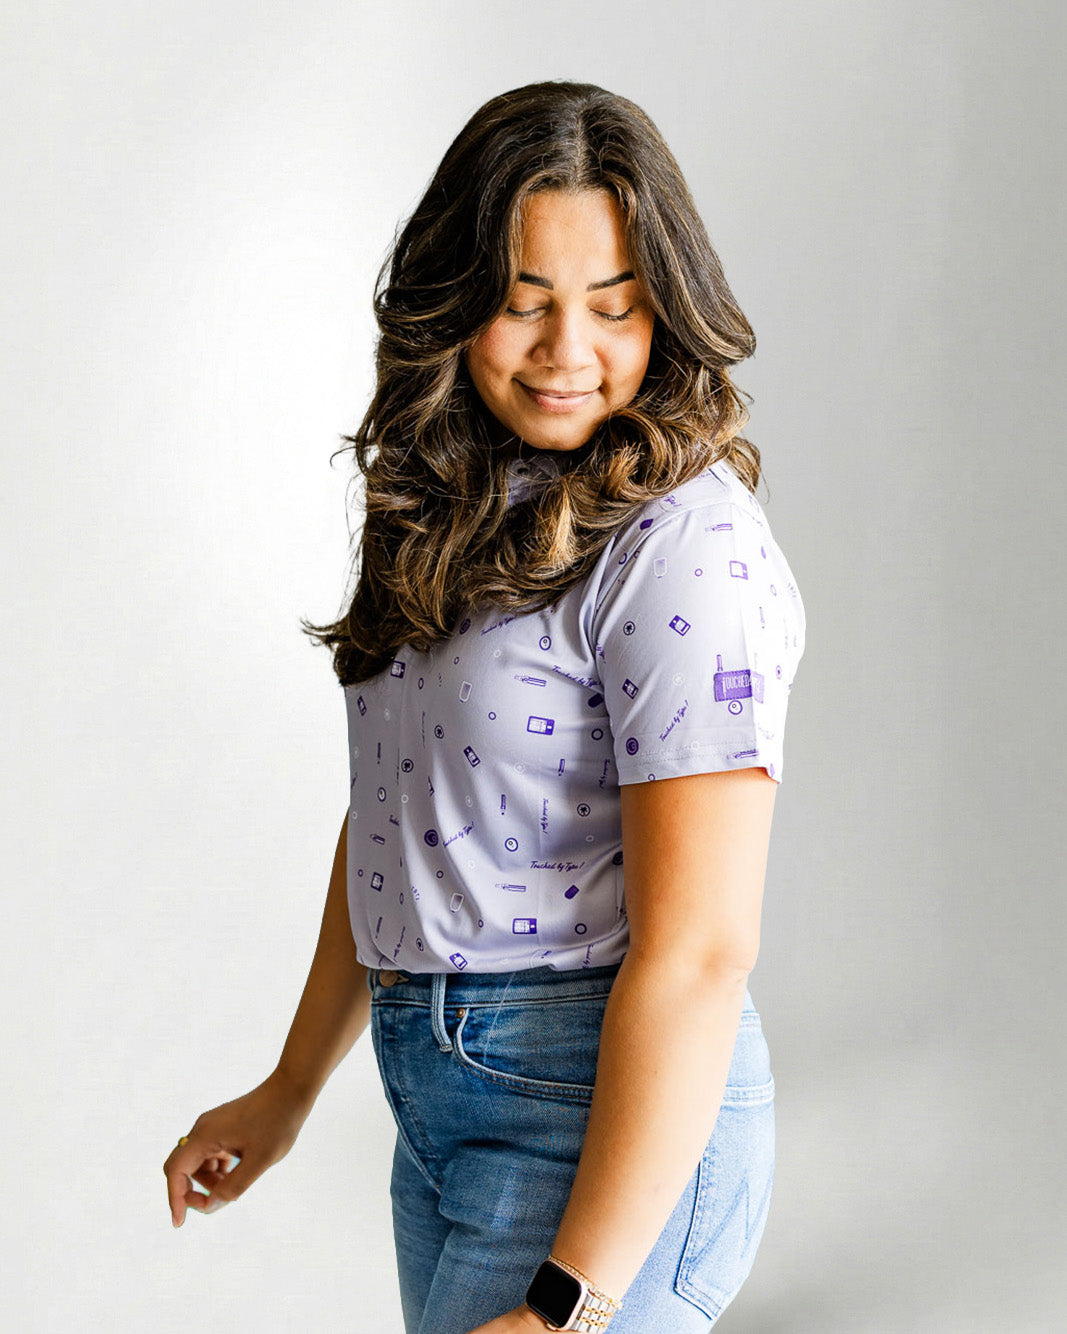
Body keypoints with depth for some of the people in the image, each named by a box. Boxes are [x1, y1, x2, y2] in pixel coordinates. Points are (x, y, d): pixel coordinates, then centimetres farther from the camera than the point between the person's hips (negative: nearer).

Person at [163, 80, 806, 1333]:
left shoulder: (687, 550, -18)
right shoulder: (451, 517, 8)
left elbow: (699, 954, -22)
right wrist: (290, 1090, 19)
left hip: (615, 1124, -8)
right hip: (440, 1094, 8)